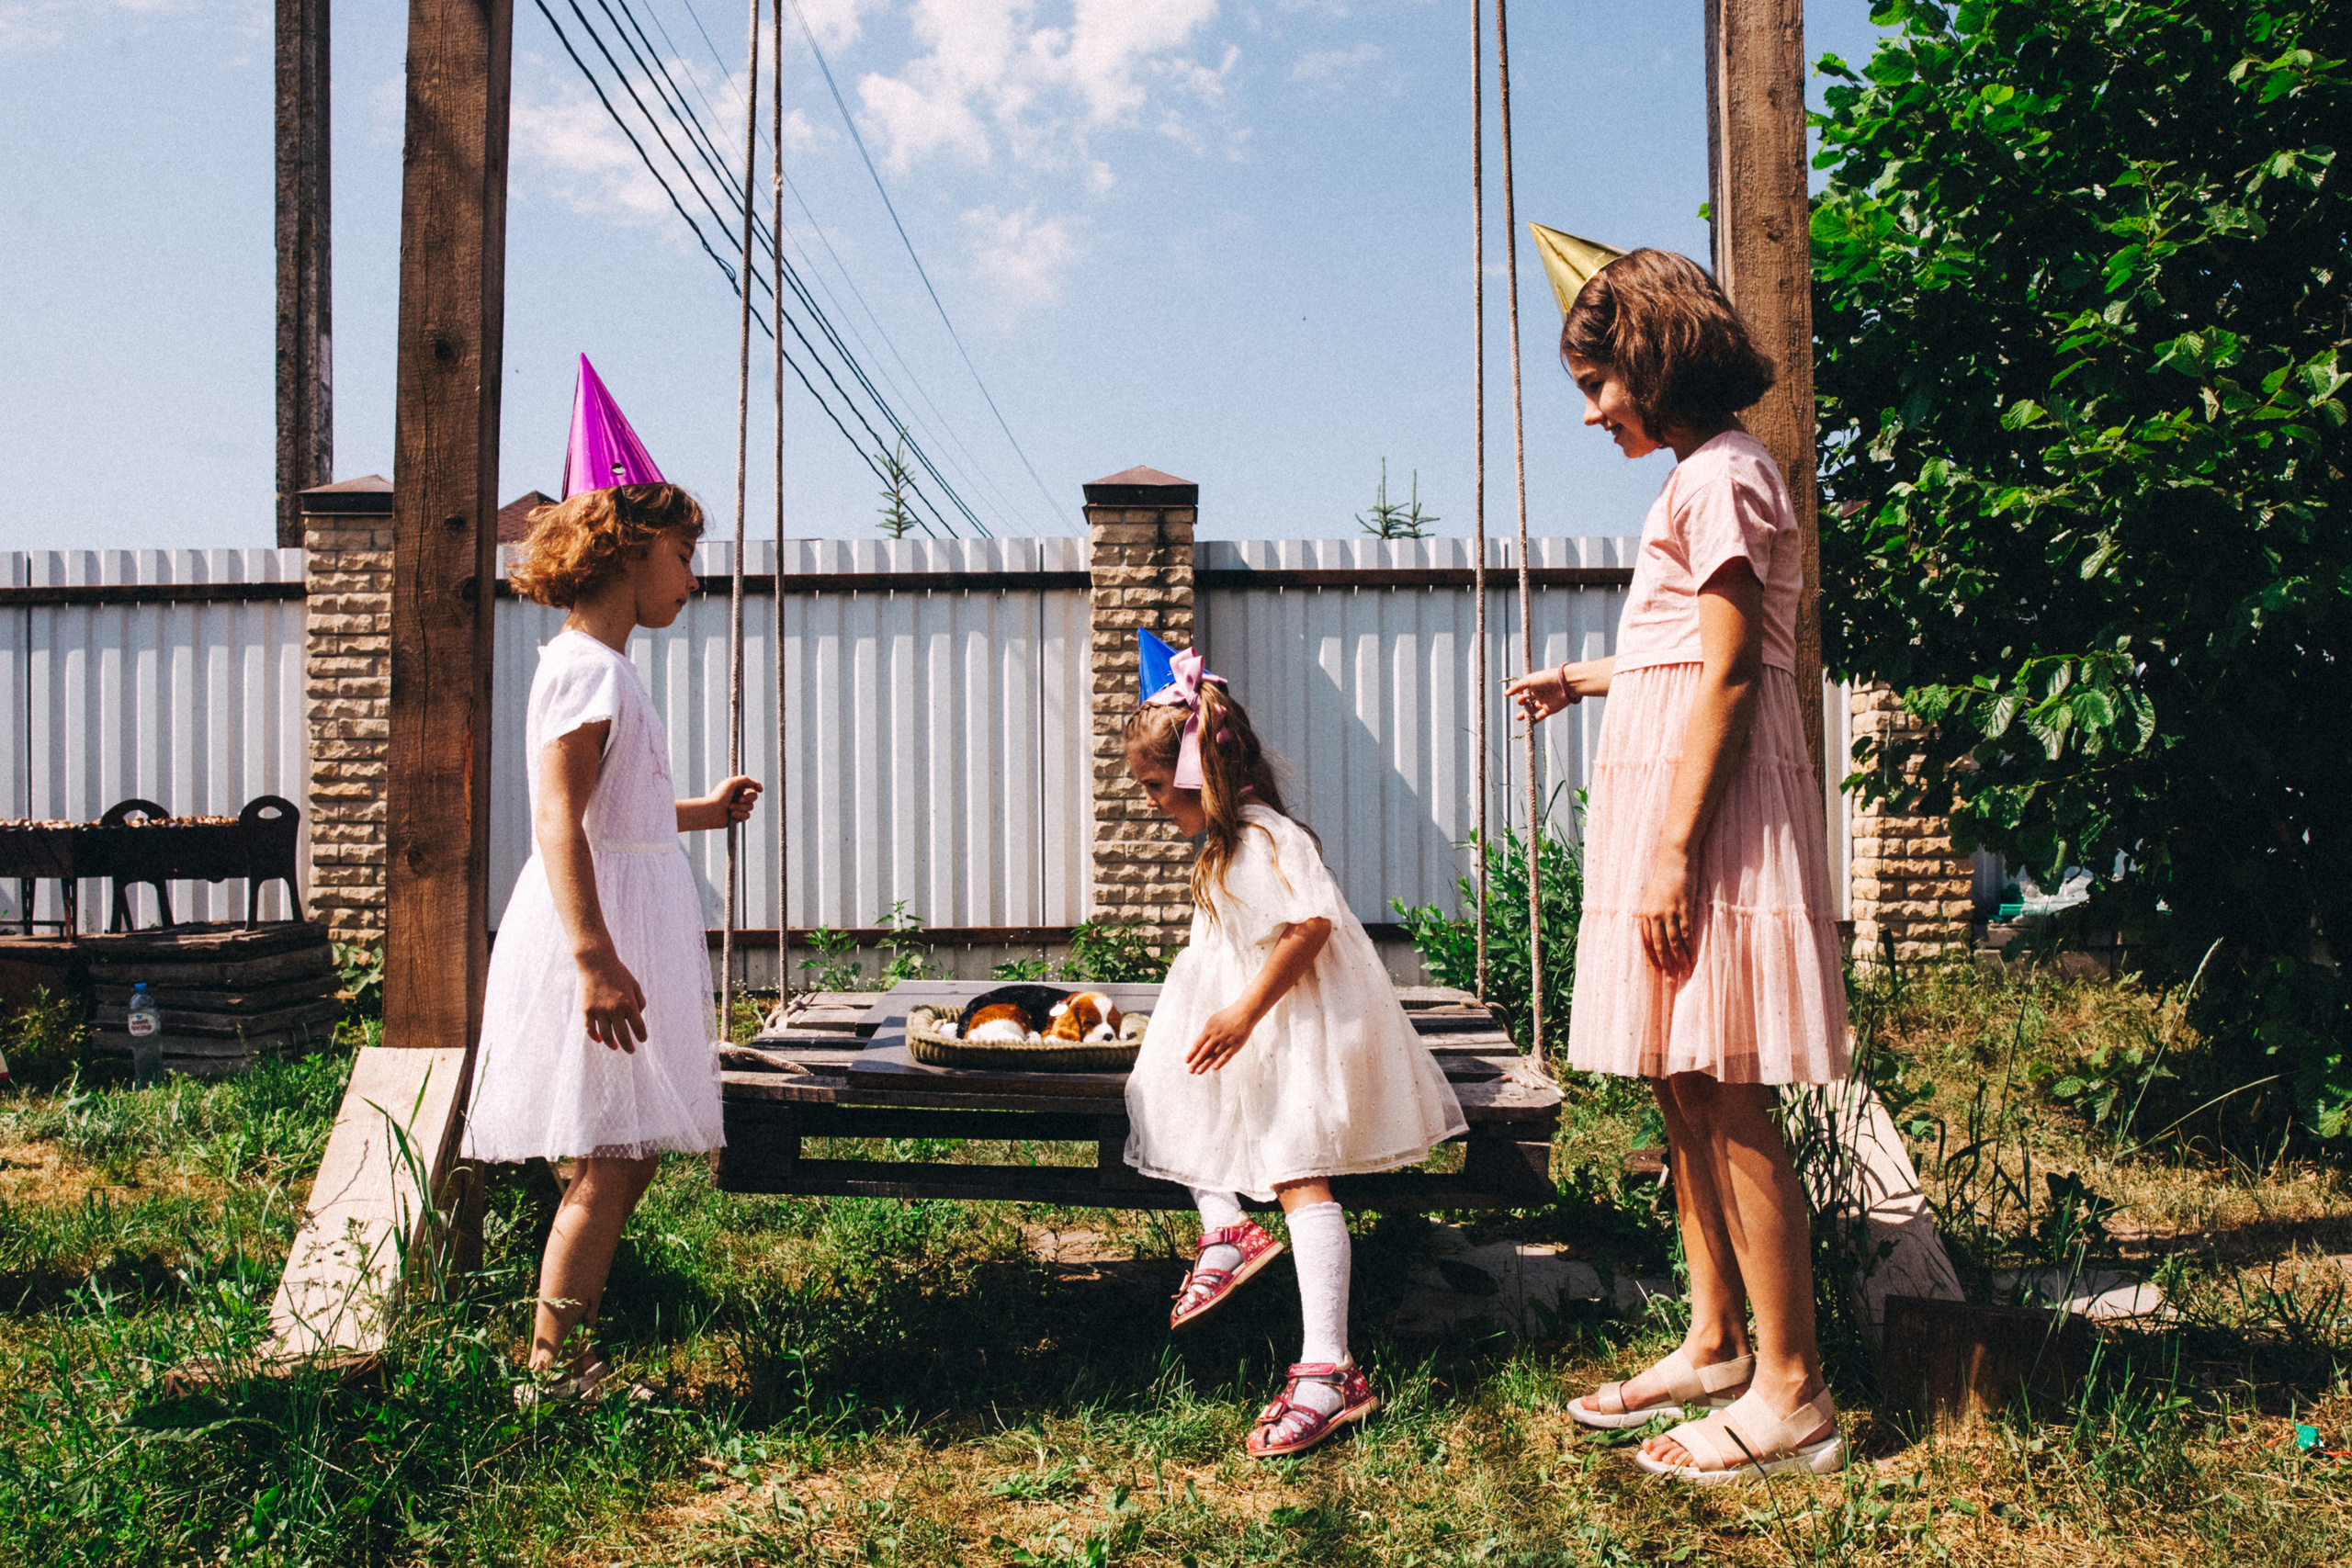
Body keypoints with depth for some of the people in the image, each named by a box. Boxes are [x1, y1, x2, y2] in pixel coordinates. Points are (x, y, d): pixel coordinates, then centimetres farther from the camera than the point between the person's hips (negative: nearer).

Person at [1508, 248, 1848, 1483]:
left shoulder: (1718, 478, -11)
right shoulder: (1705, 476, 19)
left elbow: (1729, 676, -18)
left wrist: (1674, 852, -21)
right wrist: (1585, 679, 35)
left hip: (1708, 814, -10)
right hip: (1668, 799, 10)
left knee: (1727, 1102, -7)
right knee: (1685, 1095, 12)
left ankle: (1790, 1394, 3)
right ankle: (1716, 1347, 22)